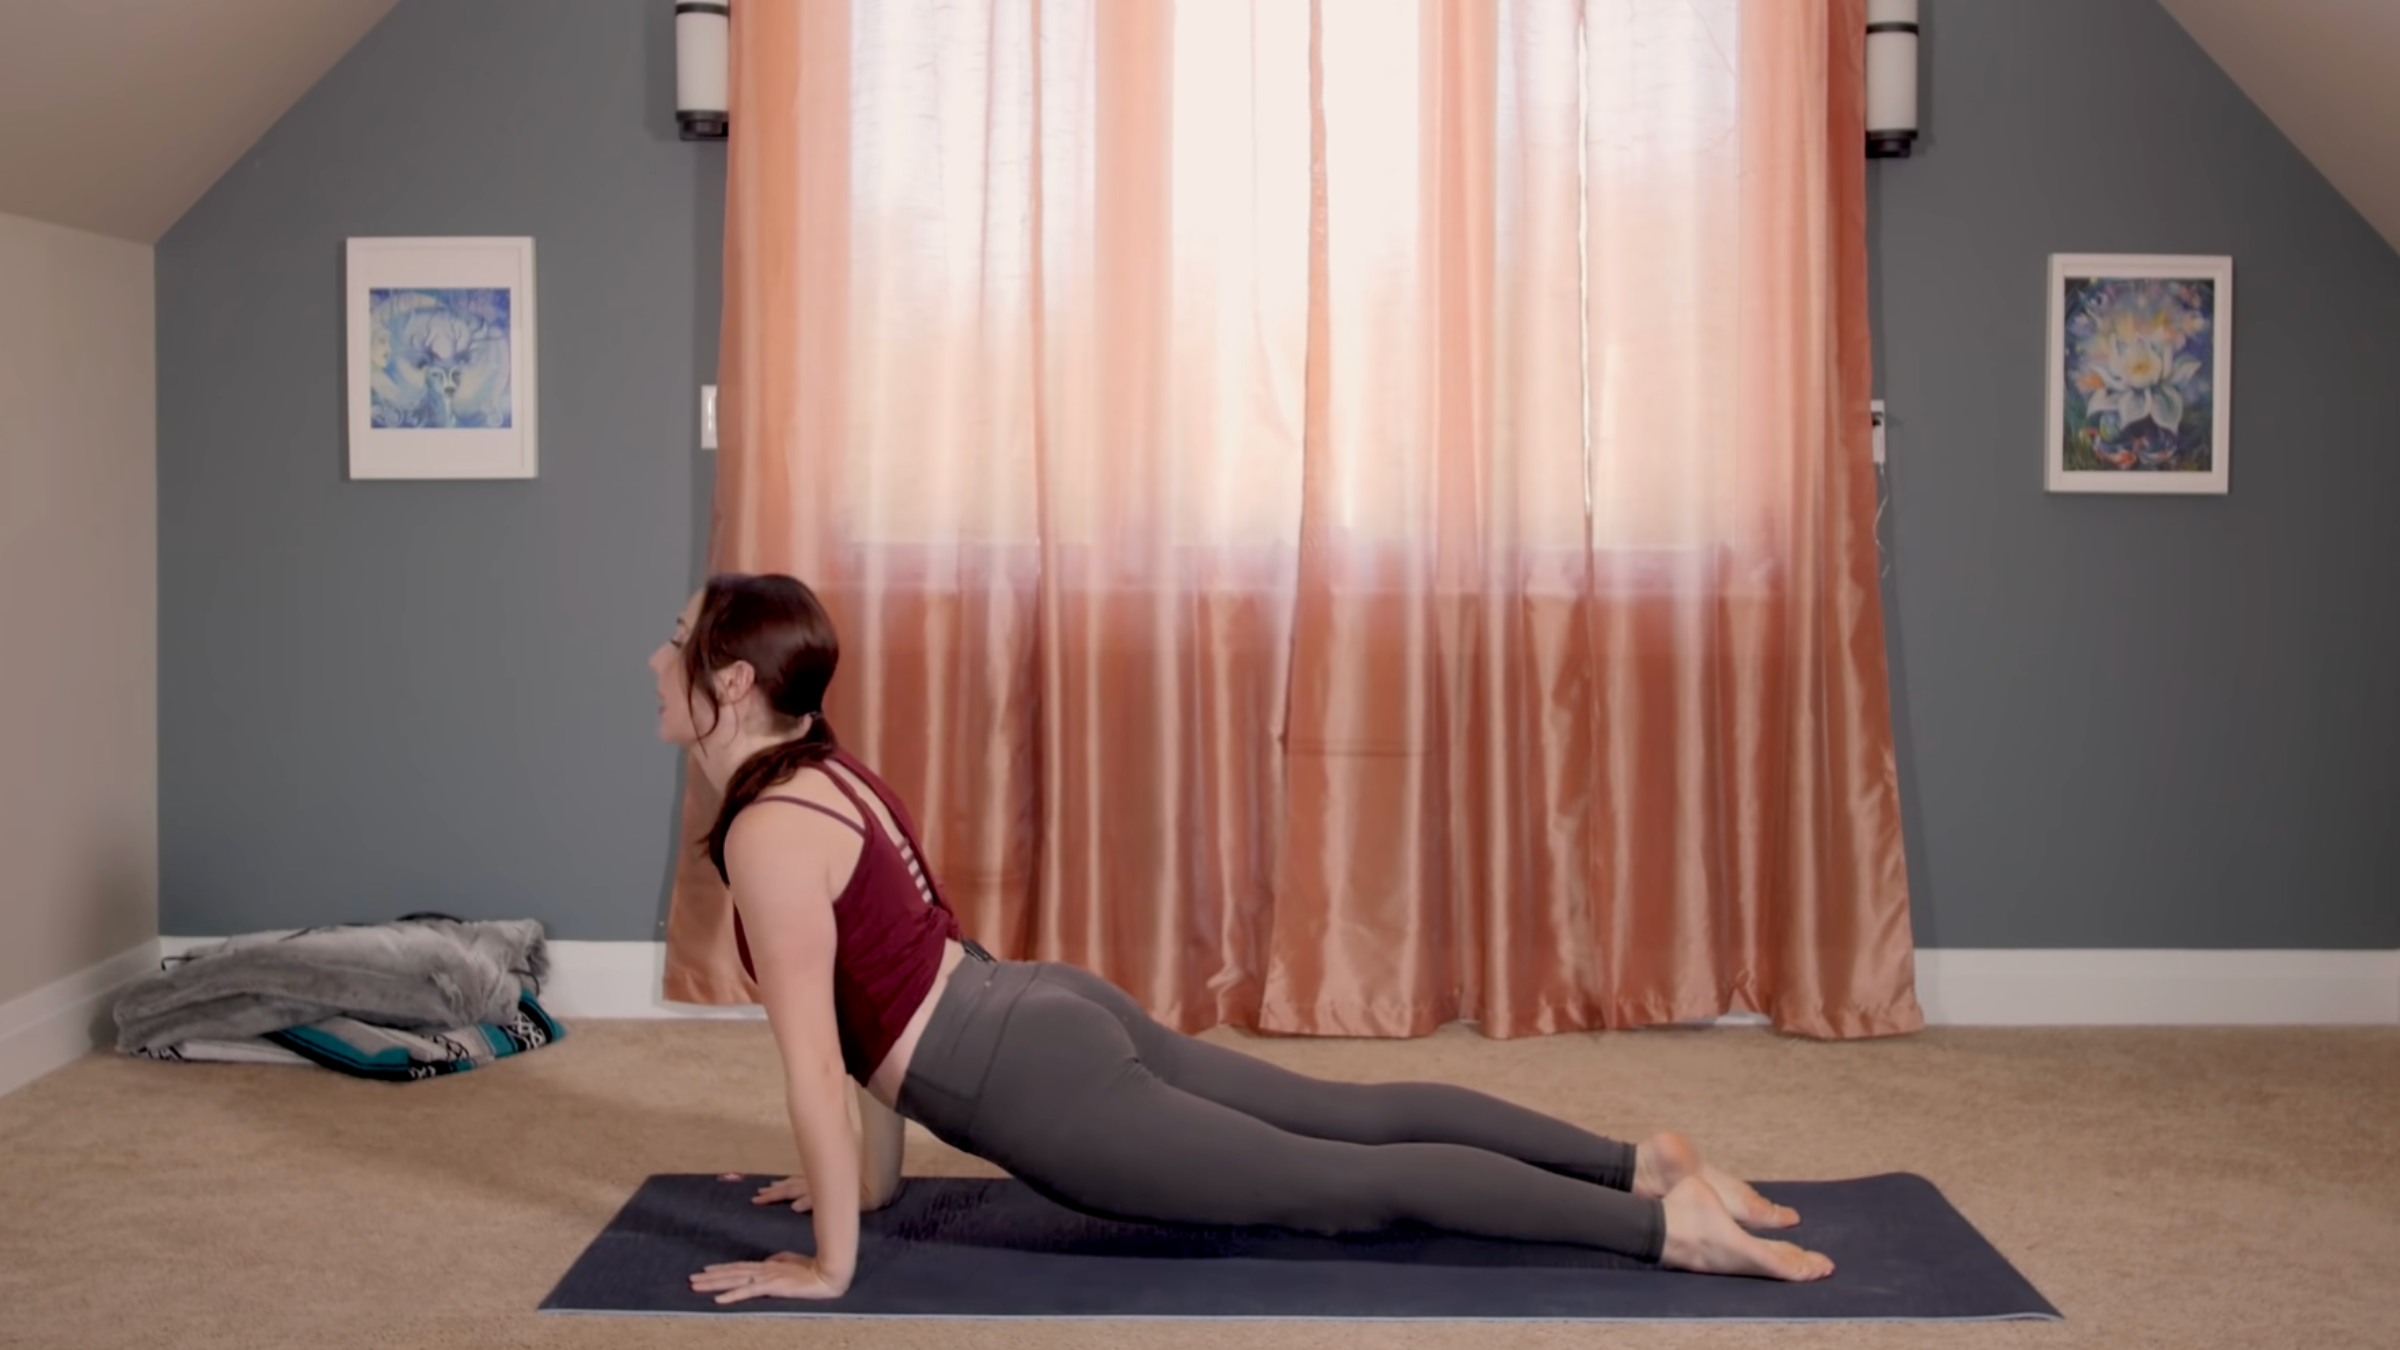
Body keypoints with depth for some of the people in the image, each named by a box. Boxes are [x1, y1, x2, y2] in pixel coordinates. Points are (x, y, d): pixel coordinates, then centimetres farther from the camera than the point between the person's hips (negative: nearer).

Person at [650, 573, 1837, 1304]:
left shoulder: (768, 833, -17)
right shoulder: (824, 774, 12)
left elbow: (812, 1061, -19)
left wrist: (829, 1265, -12)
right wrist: (870, 1175, 25)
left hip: (1041, 1082, -9)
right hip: (1055, 1015, 9)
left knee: (1355, 1184, -4)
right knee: (1361, 1115, 15)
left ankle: (1668, 1226, -1)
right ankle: (1641, 1161, 18)